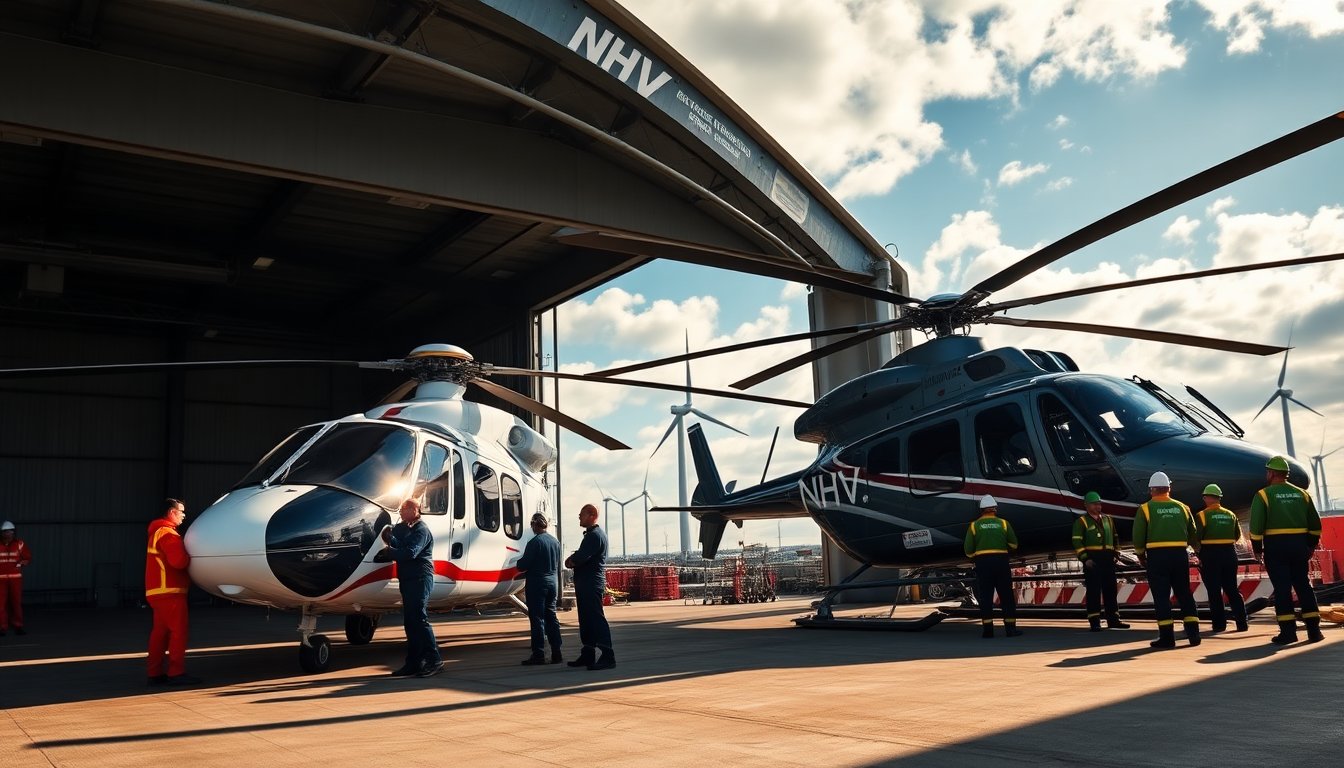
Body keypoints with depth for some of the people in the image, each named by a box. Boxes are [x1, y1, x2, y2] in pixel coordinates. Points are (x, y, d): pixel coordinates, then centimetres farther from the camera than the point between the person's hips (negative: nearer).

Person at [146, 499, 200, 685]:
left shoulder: (158, 532, 22)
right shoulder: (168, 533, -13)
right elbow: (179, 561, -23)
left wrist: (186, 556, 6)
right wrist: (191, 556, -5)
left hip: (157, 591, 10)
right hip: (169, 591, -10)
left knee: (160, 632, 11)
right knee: (178, 631, -8)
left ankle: (155, 673, 13)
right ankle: (176, 673, -8)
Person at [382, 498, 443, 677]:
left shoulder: (421, 530, -10)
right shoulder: (402, 527, 18)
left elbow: (410, 553, -23)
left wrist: (389, 551, -14)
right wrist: (390, 537, -18)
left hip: (420, 579, -9)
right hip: (407, 579, 9)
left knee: (419, 619, -13)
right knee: (410, 622, 10)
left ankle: (434, 661, -11)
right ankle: (414, 662, 16)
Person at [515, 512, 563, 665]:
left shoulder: (534, 542, -15)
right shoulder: (555, 542, 8)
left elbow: (523, 565, -14)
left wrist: (519, 563, 7)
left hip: (537, 584, -7)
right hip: (552, 583, 7)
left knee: (537, 619, -2)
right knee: (551, 617, 11)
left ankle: (538, 655, -1)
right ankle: (556, 654, 12)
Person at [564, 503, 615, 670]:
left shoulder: (595, 535, -15)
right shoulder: (591, 533, 20)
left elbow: (581, 557, -22)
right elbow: (581, 555, 20)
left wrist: (571, 561, -2)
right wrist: (573, 560, -1)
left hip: (592, 585, -11)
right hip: (587, 584, 11)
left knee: (596, 619, -11)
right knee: (586, 620, 14)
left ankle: (608, 657, -11)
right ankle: (588, 655, 20)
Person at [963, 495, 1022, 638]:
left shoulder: (974, 525, 1)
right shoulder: (1003, 523, 2)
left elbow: (969, 551, -2)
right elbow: (1014, 544, 6)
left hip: (982, 562, 0)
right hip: (1001, 561, 0)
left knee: (985, 596, 4)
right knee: (1007, 596, 8)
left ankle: (987, 629, 0)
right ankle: (1010, 627, 8)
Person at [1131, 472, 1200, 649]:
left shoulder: (1145, 509, -2)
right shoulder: (1182, 507, 9)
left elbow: (1138, 537, -3)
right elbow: (1193, 536, 14)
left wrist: (1141, 556, 13)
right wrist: (1197, 551, 32)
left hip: (1156, 556, -3)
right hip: (1180, 555, 3)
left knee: (1161, 596, -1)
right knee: (1184, 594, 13)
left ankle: (1167, 636, -3)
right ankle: (1193, 632, 9)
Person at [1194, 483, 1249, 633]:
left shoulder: (1202, 515, -9)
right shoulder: (1230, 515, 6)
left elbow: (1196, 537, -12)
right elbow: (1238, 535, 12)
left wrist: (1199, 553, 2)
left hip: (1210, 554, -4)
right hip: (1229, 553, 4)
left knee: (1214, 591, 2)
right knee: (1232, 589, 11)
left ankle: (1219, 624, 2)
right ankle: (1242, 622, 8)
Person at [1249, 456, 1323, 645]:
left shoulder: (1263, 495, -5)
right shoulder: (1301, 494, 10)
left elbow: (1256, 526, -11)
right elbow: (1315, 524, 11)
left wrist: (1257, 549, -2)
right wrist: (1311, 545, 19)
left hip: (1276, 545, -4)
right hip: (1299, 544, 4)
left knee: (1282, 587, -2)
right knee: (1303, 585, 11)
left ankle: (1288, 631, -4)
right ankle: (1313, 629, 10)